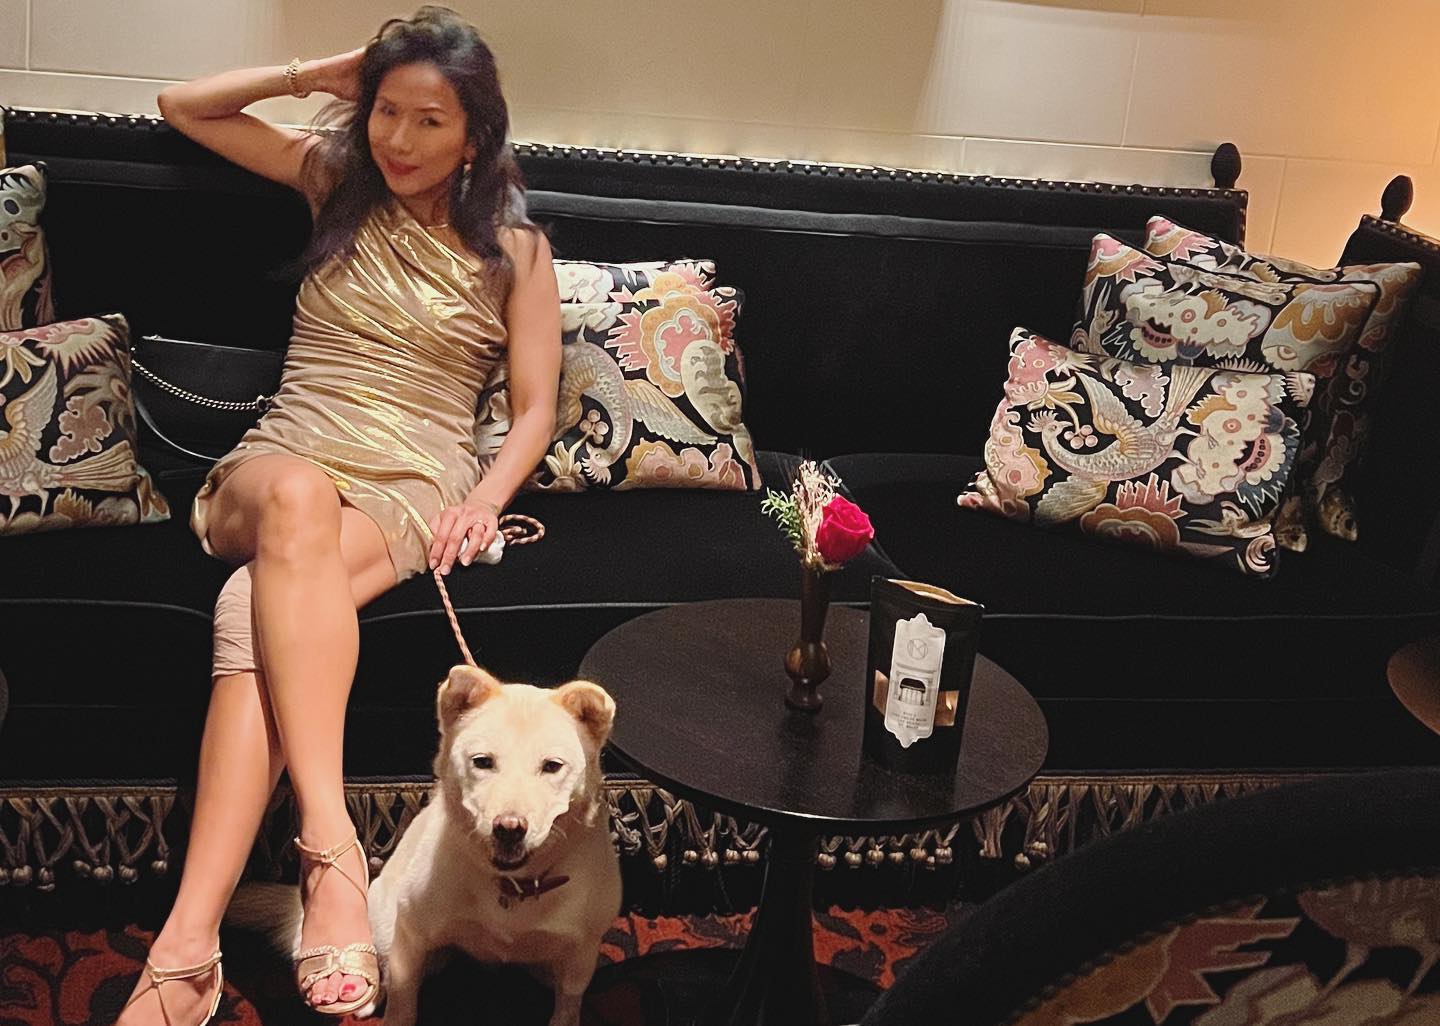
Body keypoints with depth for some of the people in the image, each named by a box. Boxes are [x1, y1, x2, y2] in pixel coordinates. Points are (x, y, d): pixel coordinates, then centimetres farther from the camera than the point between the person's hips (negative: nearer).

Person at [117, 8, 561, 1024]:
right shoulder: (338, 179, 16)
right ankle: (331, 843, -48)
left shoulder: (514, 248, 8)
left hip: (414, 483, -2)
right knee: (293, 493, -39)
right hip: (280, 459, 2)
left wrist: (484, 501, -14)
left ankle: (189, 941, -43)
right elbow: (185, 105, 22)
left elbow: (536, 408, 5)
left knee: (252, 608, -35)